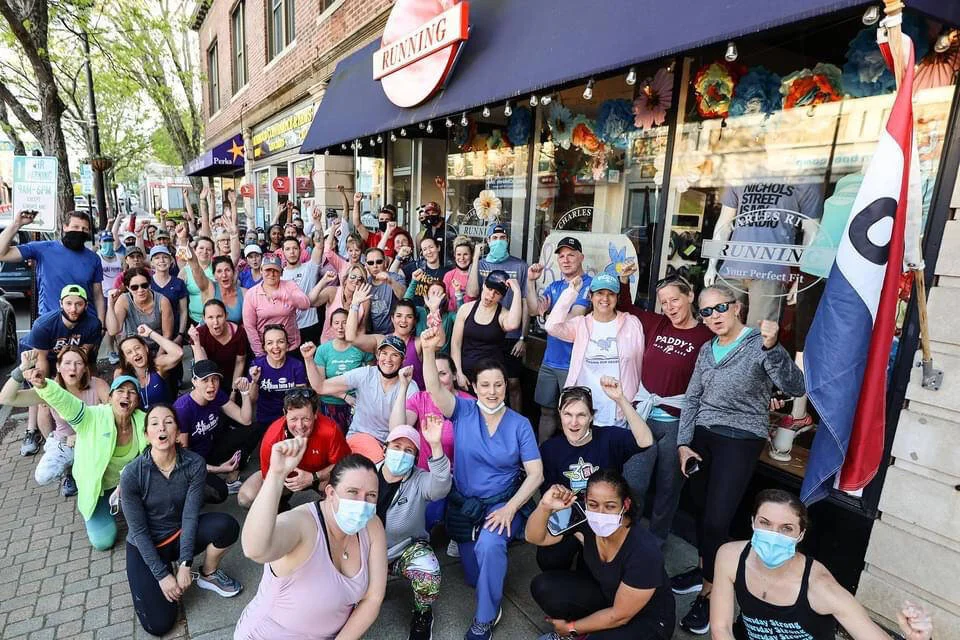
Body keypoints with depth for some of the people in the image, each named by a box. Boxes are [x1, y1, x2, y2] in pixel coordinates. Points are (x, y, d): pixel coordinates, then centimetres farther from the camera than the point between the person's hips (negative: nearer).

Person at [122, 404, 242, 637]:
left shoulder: (194, 464, -18)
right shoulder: (132, 474, -22)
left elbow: (190, 515, -17)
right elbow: (138, 530, -16)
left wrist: (185, 564, -22)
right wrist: (162, 575, -17)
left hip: (181, 534, 2)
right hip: (146, 546, -1)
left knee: (226, 525, -29)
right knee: (159, 624, -13)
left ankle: (209, 575, 1)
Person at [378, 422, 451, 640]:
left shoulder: (420, 481, -14)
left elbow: (440, 488, -40)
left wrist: (435, 445, -54)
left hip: (408, 548, -3)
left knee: (428, 575, -30)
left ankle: (422, 615, 4)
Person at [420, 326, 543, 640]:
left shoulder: (520, 424, -9)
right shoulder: (463, 411, -9)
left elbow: (536, 474, -9)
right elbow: (434, 388, -29)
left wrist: (509, 508, -21)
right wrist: (429, 351, -48)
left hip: (503, 503, -2)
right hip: (463, 503, 2)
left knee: (489, 545, -31)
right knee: (475, 576, 9)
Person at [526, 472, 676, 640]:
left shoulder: (644, 551, -34)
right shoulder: (583, 519, -22)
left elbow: (619, 616, -23)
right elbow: (534, 537, -14)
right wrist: (545, 506, -35)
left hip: (649, 618, -5)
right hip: (606, 593, 5)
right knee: (543, 586, -16)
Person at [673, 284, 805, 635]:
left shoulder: (758, 344, -10)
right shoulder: (707, 350, 8)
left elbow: (796, 387, -22)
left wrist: (772, 347, -37)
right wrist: (683, 443, 5)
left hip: (740, 440, -6)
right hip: (702, 436, 6)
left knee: (716, 520, -5)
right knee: (701, 509, 14)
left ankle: (708, 594, 13)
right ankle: (705, 569, 36)